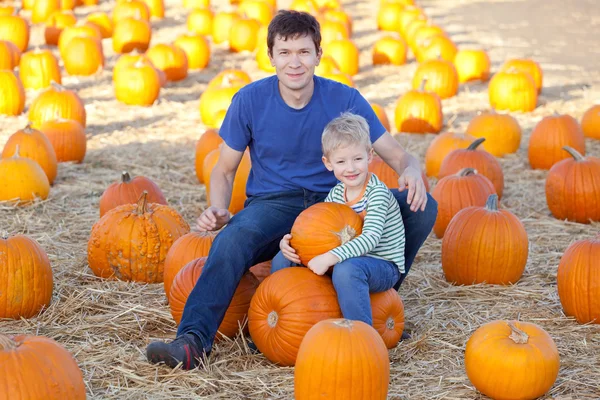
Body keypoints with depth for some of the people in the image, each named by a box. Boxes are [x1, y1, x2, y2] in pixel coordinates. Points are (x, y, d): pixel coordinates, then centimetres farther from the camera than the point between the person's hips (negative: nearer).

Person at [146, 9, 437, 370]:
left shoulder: (345, 100, -4)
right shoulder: (250, 100, -5)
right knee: (232, 239, -37)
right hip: (273, 205, -2)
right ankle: (193, 341, -42)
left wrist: (411, 172, -29)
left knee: (421, 207, -19)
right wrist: (219, 211, -18)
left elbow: (397, 154, -3)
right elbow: (224, 170, 4)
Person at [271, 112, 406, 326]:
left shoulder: (378, 192, -18)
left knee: (346, 268, -41)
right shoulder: (336, 193, 4)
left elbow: (371, 238, -30)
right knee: (283, 259, 5)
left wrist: (329, 258, -38)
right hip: (347, 259, 8)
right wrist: (287, 242, -11)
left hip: (384, 266, -8)